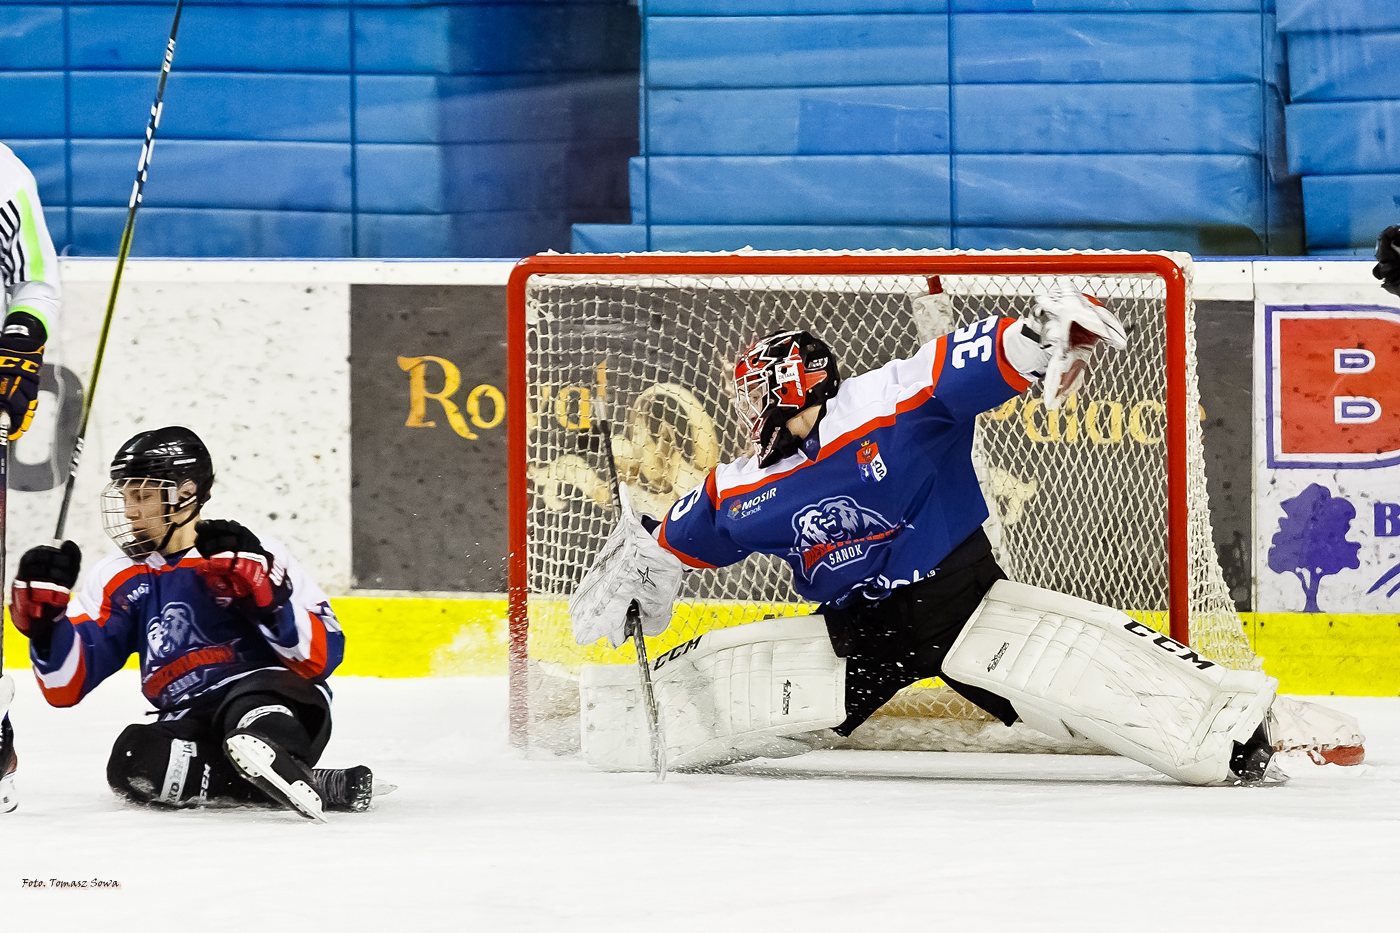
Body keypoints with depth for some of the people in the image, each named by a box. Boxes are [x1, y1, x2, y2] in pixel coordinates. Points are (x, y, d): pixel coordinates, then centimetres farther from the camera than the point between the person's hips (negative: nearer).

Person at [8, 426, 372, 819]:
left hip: (282, 706, -4)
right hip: (191, 733, 4)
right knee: (137, 761, -32)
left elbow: (321, 658, -8)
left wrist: (264, 592, -21)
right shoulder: (119, 581, 12)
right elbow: (64, 688, 9)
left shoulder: (260, 558, -1)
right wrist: (45, 612, -8)